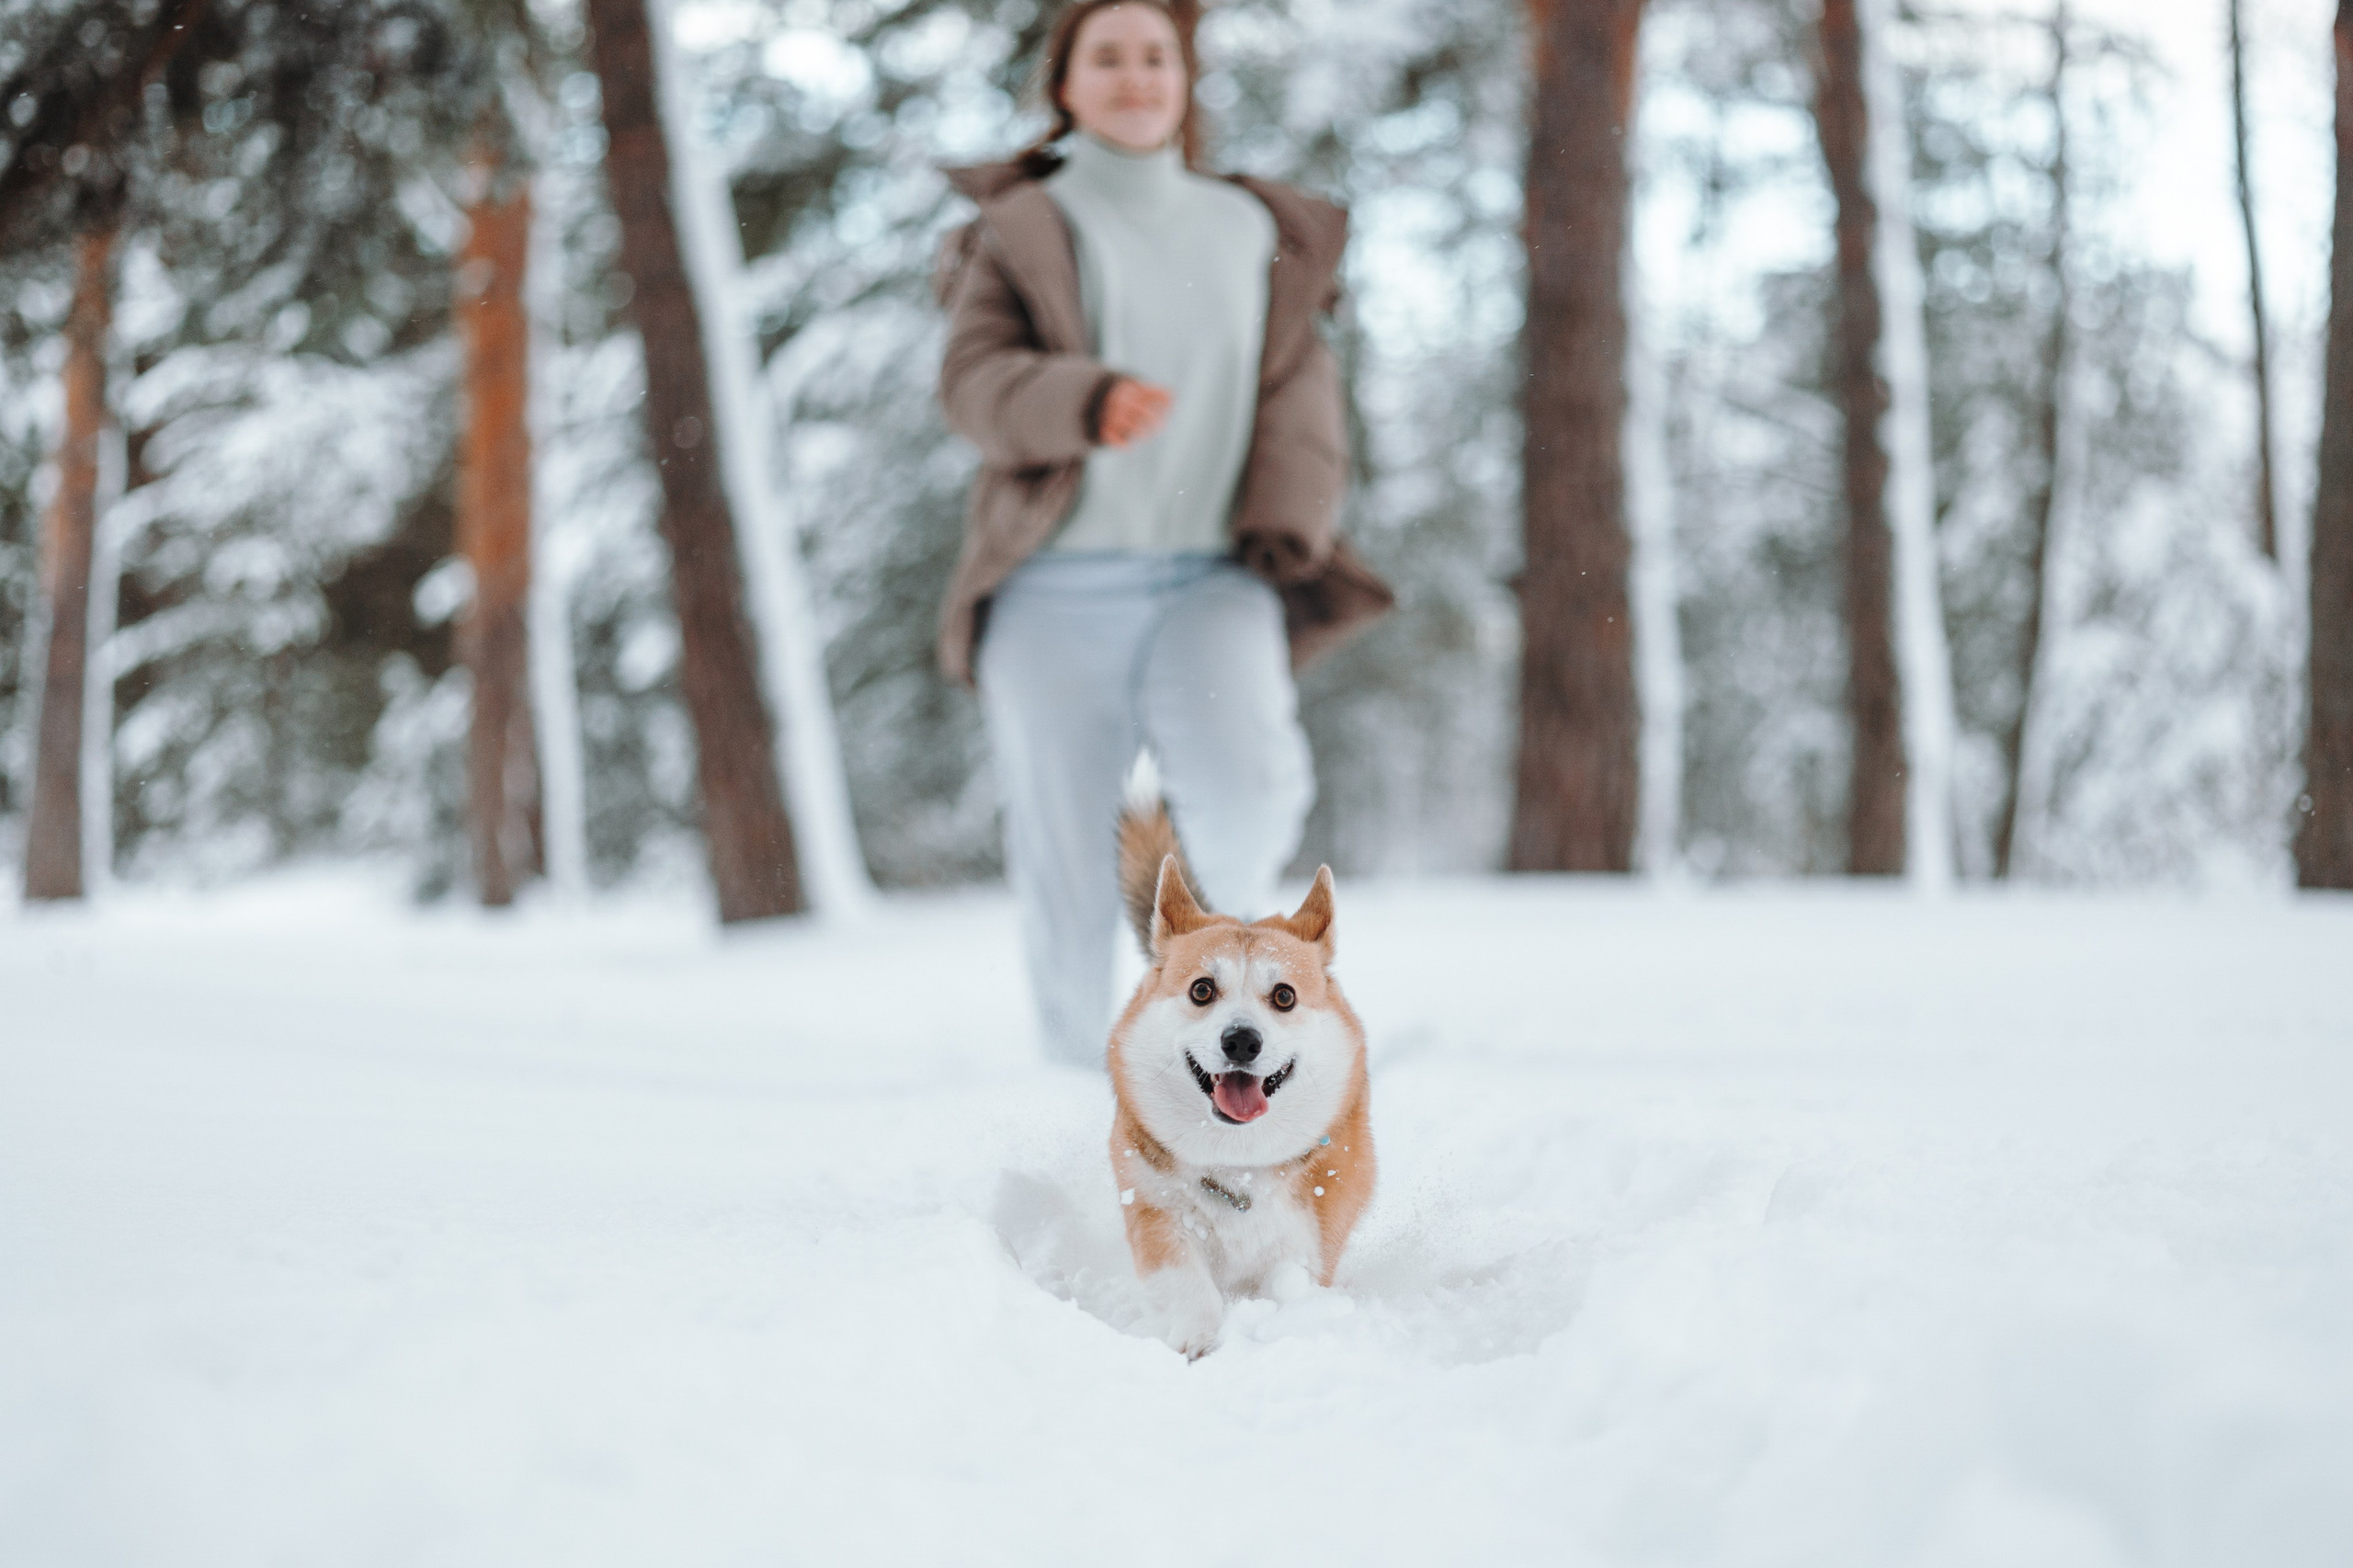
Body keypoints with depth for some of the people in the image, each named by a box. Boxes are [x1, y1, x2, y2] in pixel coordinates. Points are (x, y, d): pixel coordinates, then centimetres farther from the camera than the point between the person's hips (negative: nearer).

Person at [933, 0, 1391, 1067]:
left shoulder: (1255, 230, 18)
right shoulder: (1021, 230, 9)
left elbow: (1301, 393, 14)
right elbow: (975, 380, -5)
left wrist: (1286, 532, -3)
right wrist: (1087, 400, -25)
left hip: (1208, 582, 1)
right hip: (1057, 590, -1)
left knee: (1249, 784, -24)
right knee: (1064, 869, -2)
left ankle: (1224, 909, 8)